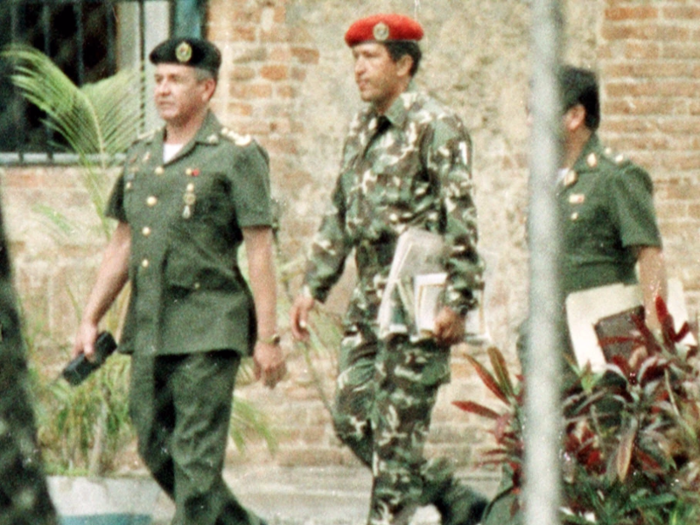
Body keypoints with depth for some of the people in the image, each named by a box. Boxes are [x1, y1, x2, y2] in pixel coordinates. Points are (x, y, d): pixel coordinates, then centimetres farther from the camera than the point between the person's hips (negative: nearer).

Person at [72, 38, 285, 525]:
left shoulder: (237, 156, -5)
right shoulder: (141, 156, 14)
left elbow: (260, 250, -8)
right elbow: (121, 246, 20)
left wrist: (267, 337, -12)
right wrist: (91, 319, 15)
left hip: (209, 329, -7)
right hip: (148, 329, 7)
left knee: (197, 458, -8)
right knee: (155, 447, 10)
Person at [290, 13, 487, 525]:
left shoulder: (436, 127, -9)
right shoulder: (362, 129, 16)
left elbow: (461, 219, -14)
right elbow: (339, 217, 23)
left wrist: (458, 302, -19)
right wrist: (313, 286, 17)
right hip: (370, 295, 9)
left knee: (397, 426, -7)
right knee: (352, 418, 6)